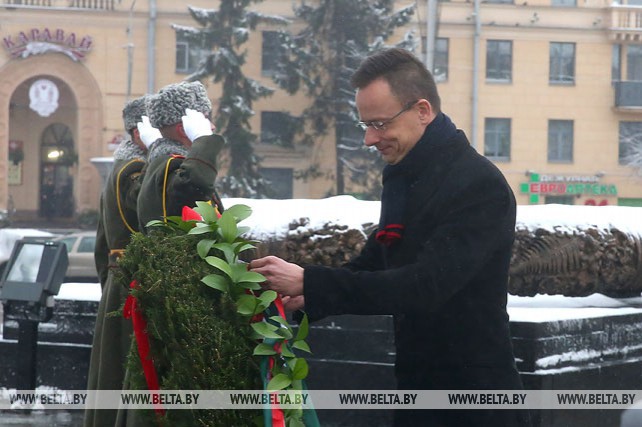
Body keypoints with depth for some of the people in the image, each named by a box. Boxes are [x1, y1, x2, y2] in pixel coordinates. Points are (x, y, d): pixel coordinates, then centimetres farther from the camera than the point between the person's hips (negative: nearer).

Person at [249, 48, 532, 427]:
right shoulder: (403, 179, 8)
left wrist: (309, 283, -29)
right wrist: (305, 296, 2)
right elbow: (374, 263, 20)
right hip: (417, 384, 8)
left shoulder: (480, 186, -19)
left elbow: (424, 285, -28)